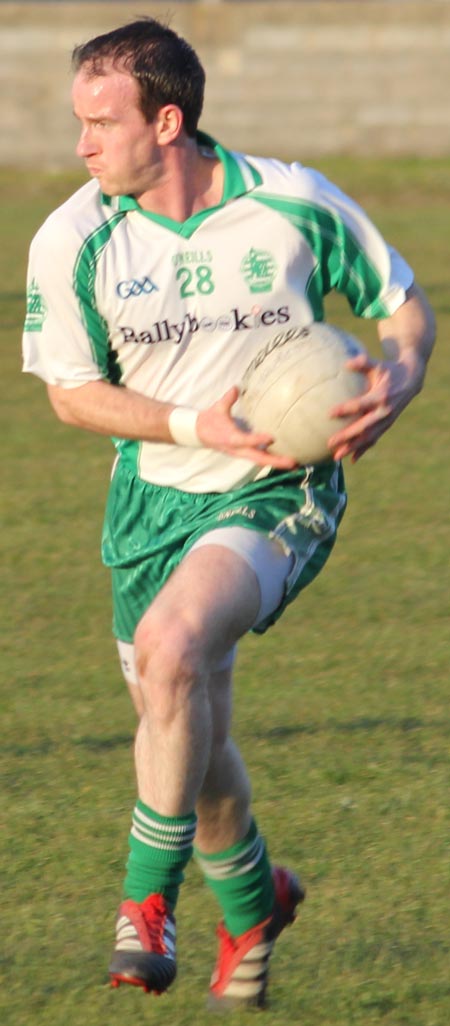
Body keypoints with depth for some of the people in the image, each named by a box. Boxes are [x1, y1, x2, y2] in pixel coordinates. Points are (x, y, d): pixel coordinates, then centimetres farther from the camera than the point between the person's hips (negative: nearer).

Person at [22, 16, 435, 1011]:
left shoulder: (298, 205, -13)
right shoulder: (73, 240, -10)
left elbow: (403, 303, 3)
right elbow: (73, 392, -1)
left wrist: (398, 378, -19)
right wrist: (198, 426, -15)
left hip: (279, 494, -3)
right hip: (155, 499, 4)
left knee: (169, 648, -29)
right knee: (191, 738, 9)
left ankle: (149, 898, -15)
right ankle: (252, 906, 40)